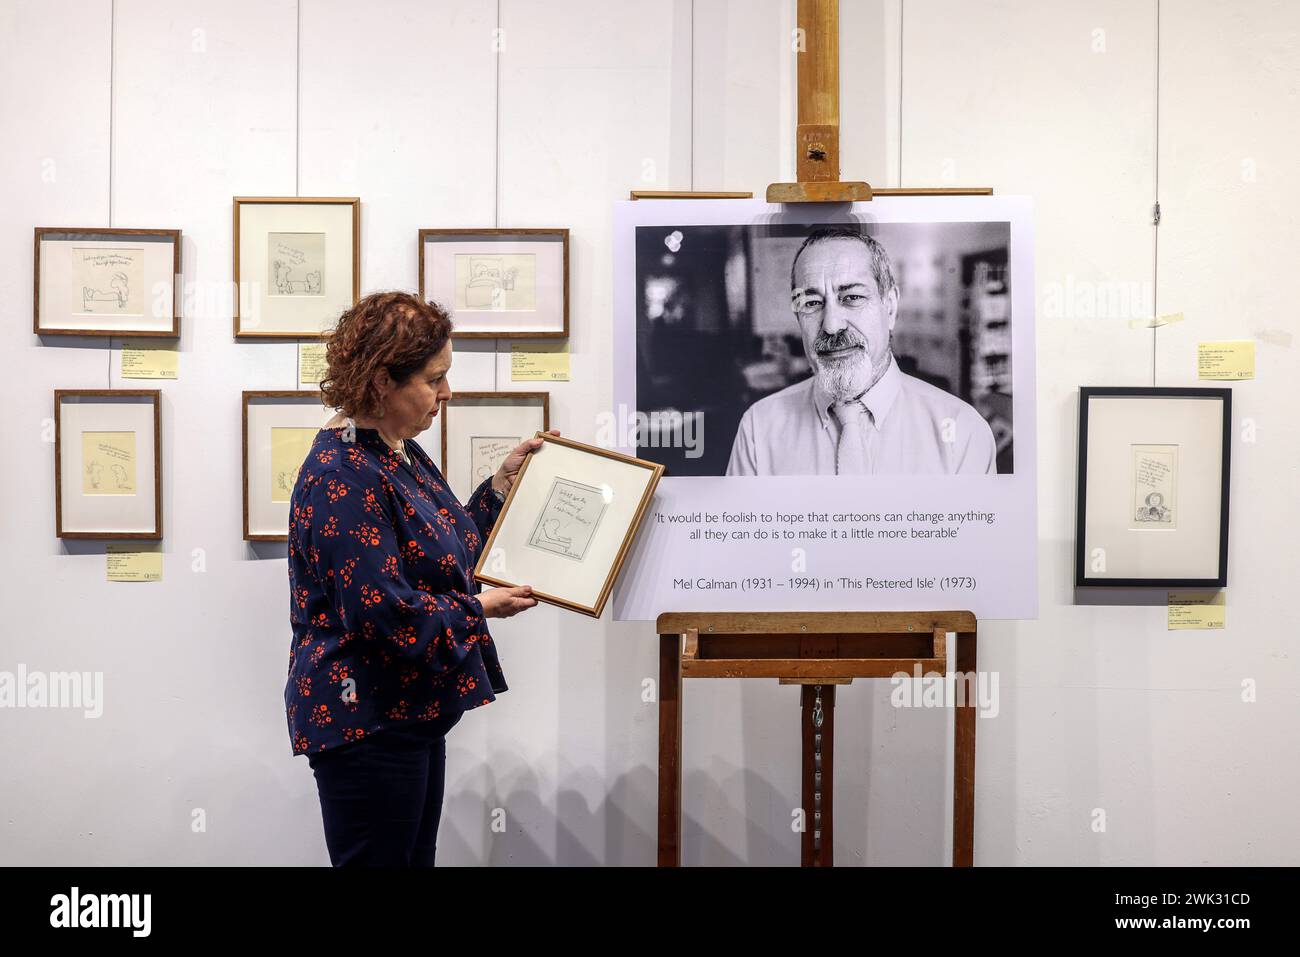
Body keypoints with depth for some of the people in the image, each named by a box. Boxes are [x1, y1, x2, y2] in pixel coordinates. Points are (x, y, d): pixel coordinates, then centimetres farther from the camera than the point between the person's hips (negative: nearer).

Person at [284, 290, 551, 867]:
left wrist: (502, 483, 12)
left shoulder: (400, 454, 10)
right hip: (365, 723, -10)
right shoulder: (344, 474, -21)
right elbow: (384, 614, -25)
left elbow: (446, 551, 19)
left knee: (416, 859, 18)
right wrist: (479, 608, -12)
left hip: (411, 713, 10)